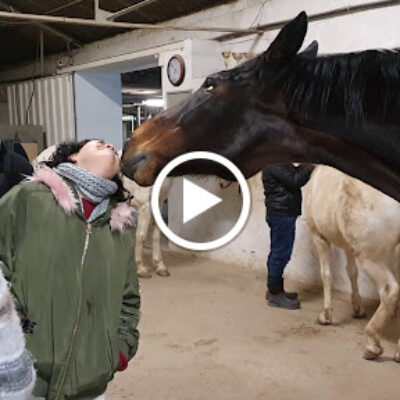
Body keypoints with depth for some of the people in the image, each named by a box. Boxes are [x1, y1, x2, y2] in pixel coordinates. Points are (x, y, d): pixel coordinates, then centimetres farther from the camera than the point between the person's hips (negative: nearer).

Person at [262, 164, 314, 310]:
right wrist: (310, 167, -12)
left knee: (278, 253, 15)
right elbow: (294, 181, -19)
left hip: (280, 213, 10)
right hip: (282, 214, -10)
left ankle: (274, 289, 25)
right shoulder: (276, 164, -17)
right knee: (281, 254, -4)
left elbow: (293, 174, 16)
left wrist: (305, 166, 2)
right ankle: (275, 294, 4)